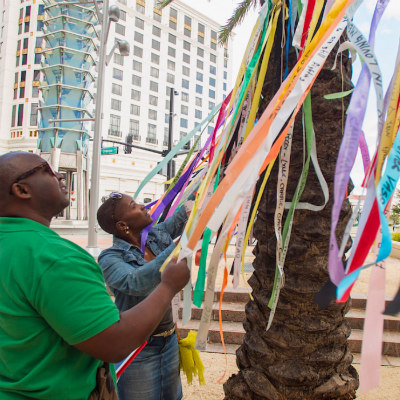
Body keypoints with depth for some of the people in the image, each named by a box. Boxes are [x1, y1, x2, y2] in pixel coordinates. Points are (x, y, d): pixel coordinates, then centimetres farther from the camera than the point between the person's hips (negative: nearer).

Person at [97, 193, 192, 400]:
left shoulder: (157, 236, -2)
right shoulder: (110, 257, -17)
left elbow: (190, 207, 3)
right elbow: (134, 283, -35)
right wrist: (179, 247, -39)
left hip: (169, 341, 6)